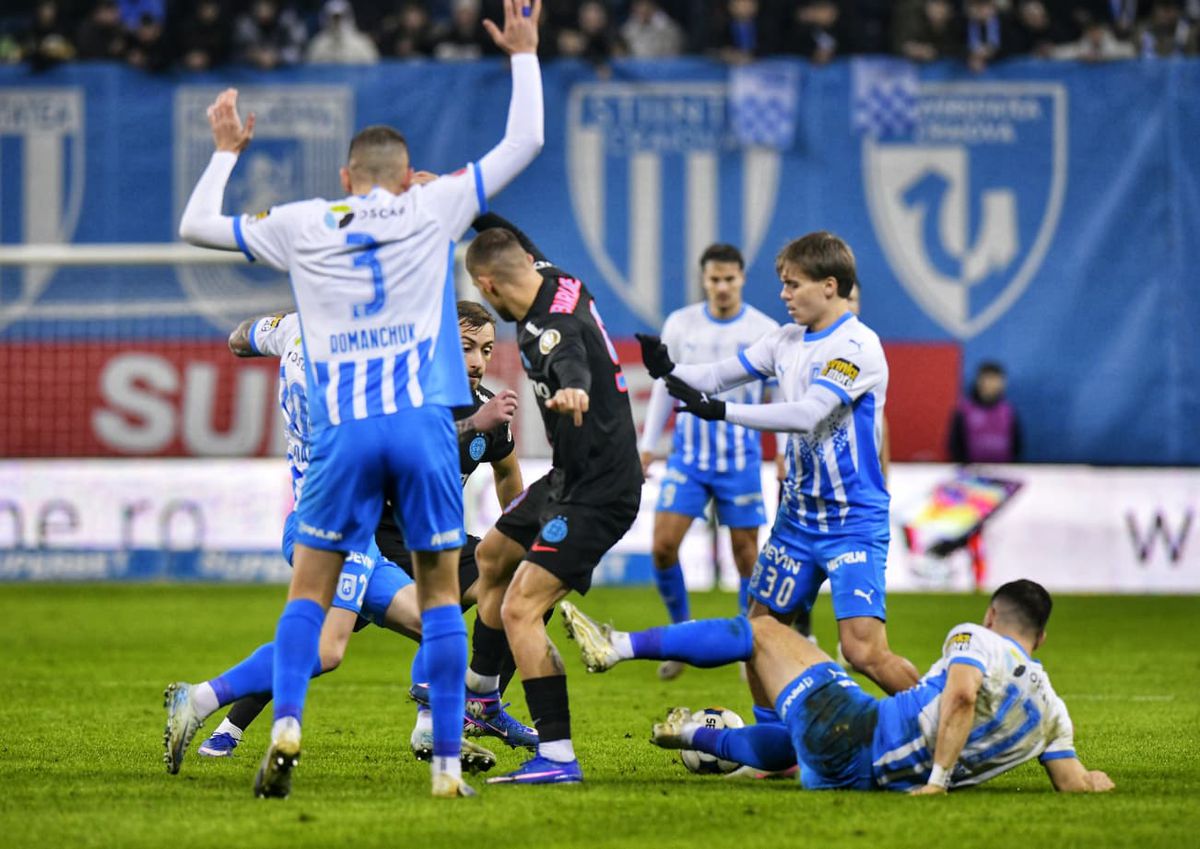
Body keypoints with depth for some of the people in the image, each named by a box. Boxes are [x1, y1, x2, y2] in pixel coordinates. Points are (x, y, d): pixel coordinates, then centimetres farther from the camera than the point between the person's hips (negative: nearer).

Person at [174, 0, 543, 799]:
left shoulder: (302, 224, 9)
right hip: (423, 425, 0)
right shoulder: (432, 209, 8)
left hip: (342, 433, 0)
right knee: (441, 589, 7)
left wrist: (227, 151, 36)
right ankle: (448, 763, 2)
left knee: (310, 588, 9)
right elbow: (523, 142, 15)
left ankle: (286, 725, -13)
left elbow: (196, 225, 22)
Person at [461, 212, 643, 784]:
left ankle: (557, 755, -21)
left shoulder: (552, 326, -27)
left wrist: (573, 389, -74)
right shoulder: (556, 281, 1)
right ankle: (479, 692, 47)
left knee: (520, 610, -20)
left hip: (597, 491, -11)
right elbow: (513, 246, 22)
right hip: (570, 478, 11)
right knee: (493, 556, 30)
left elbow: (571, 360, -51)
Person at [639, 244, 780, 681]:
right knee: (663, 545, -9)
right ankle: (681, 629, 11)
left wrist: (786, 452, -5)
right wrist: (648, 445, 9)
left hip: (741, 458, -1)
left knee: (746, 553, 1)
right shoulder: (679, 325, 1)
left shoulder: (765, 332, -4)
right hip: (688, 452, 1)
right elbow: (664, 386, 11)